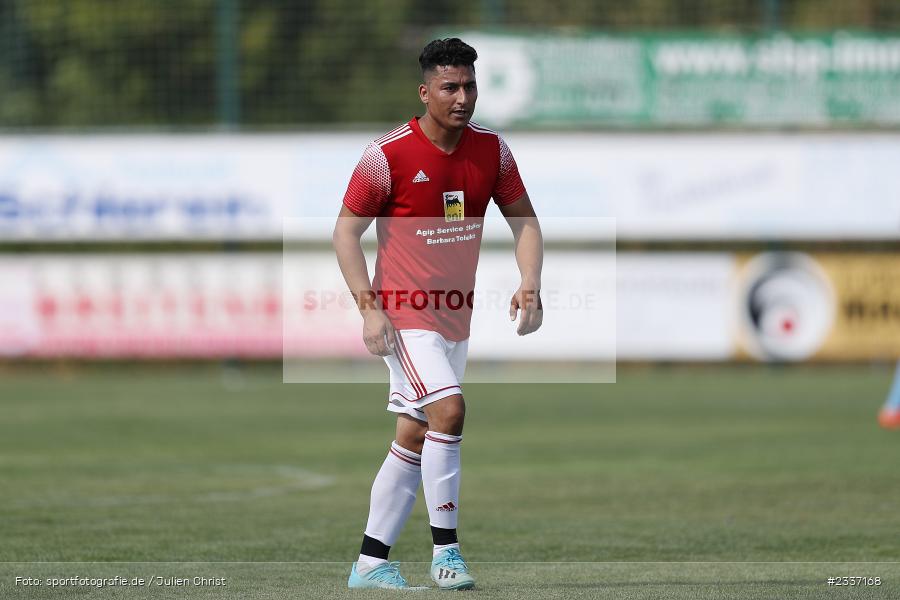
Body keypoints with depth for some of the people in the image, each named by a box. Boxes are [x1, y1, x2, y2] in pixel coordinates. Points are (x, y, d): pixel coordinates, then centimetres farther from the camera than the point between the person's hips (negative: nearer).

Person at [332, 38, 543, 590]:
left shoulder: (491, 149, 1)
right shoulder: (388, 155, -14)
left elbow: (524, 220, 9)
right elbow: (346, 231, -8)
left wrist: (530, 287, -7)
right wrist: (369, 308, -16)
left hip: (456, 316, 6)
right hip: (405, 314, -6)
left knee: (415, 438, 10)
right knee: (448, 410, -24)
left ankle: (371, 563, 19)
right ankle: (445, 550, -16)